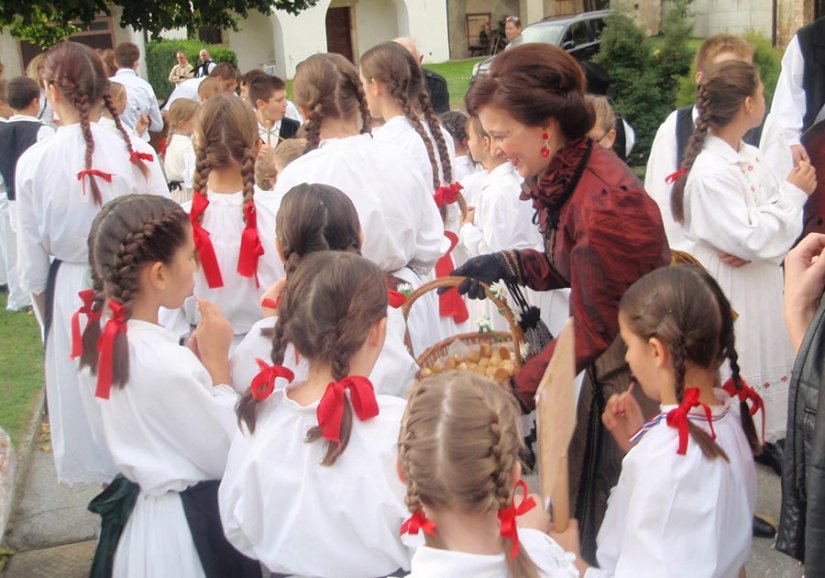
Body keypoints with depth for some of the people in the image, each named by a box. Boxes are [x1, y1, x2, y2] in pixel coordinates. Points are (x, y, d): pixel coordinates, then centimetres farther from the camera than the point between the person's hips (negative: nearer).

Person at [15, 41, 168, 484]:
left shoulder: (34, 162, -13)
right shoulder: (135, 151, -12)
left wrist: (46, 308, 13)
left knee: (87, 394, 17)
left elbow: (33, 260, -5)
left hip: (70, 295, -1)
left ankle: (112, 479, 32)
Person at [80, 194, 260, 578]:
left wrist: (196, 358, -5)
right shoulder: (168, 366, -31)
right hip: (187, 529, -8)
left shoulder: (102, 341, -5)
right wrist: (217, 362, -15)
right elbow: (228, 456, -18)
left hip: (135, 508, 8)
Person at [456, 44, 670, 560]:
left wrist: (516, 391, -20)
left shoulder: (605, 202, -29)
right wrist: (504, 265, -2)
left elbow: (591, 329, -23)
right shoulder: (562, 176, -3)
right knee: (587, 510, 21)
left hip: (641, 379, -8)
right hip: (608, 365, 8)